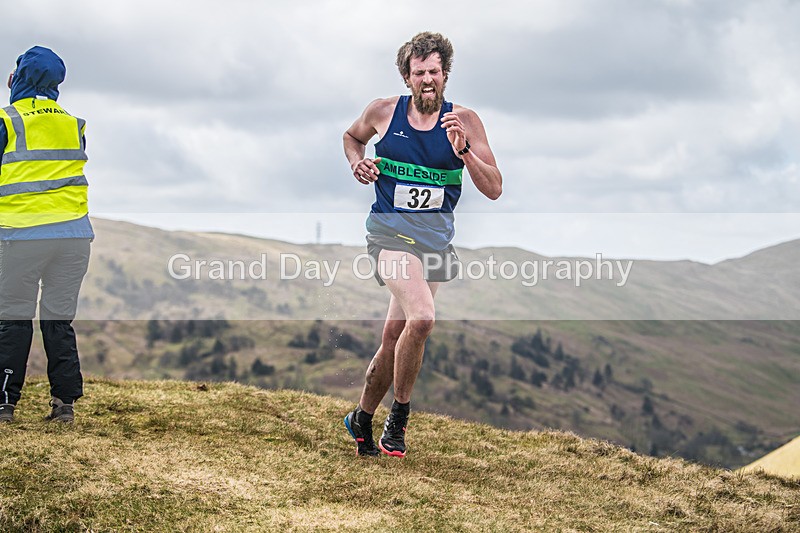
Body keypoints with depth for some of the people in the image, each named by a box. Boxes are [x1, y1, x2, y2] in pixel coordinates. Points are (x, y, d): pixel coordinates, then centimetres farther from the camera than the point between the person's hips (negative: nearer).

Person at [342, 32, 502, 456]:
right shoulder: (383, 112, -1)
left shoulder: (463, 121, -2)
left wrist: (463, 150, -21)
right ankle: (398, 417, -7)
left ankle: (362, 418, 32)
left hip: (436, 239, 3)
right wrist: (358, 163, 1)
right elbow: (352, 137, 22)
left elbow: (493, 189, -6)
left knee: (394, 338, 9)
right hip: (390, 230, -3)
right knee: (422, 317, -26)